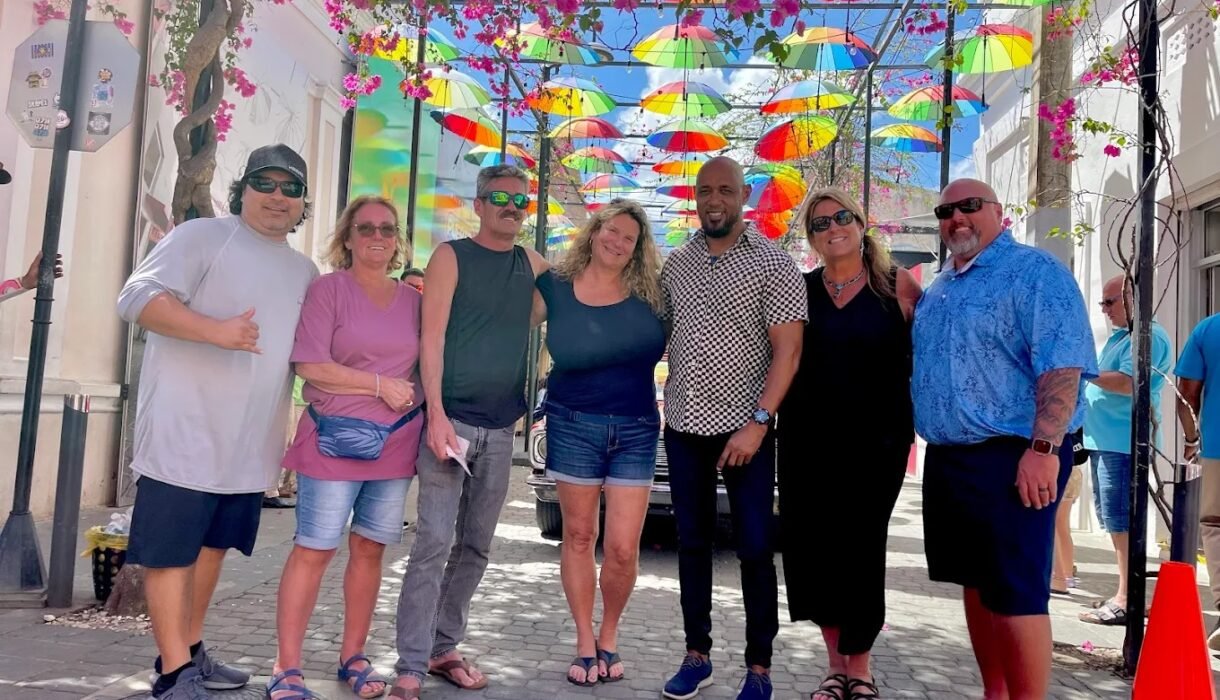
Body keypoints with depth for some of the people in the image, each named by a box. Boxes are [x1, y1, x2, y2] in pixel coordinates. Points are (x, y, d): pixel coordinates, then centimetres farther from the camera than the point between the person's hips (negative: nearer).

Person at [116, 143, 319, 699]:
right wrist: (215, 330, -27)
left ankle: (189, 652, 30)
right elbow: (138, 297, -16)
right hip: (184, 434, -7)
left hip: (249, 443, 7)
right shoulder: (202, 237, -5)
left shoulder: (306, 272, 15)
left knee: (212, 545, 16)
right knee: (171, 551, -1)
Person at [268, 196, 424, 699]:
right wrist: (381, 385, -12)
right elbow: (310, 365, -11)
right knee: (313, 550, -1)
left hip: (395, 444, 5)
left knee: (369, 549, 11)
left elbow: (424, 367, 20)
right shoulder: (327, 289, -3)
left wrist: (417, 400, 1)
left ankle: (353, 656, 23)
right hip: (336, 441, -4)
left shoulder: (413, 300, 11)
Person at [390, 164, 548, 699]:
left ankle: (443, 649, 23)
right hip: (452, 418, -5)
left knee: (475, 546, 10)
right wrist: (436, 413, -18)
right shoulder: (451, 256, -1)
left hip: (501, 427, 5)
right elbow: (432, 339, -9)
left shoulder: (533, 265, 12)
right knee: (433, 543, -8)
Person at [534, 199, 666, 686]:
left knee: (623, 547, -2)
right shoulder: (555, 288, -1)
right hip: (573, 425, 0)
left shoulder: (648, 293, 0)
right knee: (578, 536, 10)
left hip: (635, 430, 0)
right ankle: (585, 643, 26)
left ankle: (609, 638, 24)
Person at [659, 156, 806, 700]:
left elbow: (787, 350, -11)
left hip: (744, 428, -4)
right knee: (692, 544, 11)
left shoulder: (773, 264, -6)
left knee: (754, 549, 1)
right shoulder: (676, 265, 8)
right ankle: (696, 655, 24)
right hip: (683, 426, 5)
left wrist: (758, 423, -18)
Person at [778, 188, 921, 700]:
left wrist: (909, 407, -5)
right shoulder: (798, 290, 7)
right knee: (811, 548, 3)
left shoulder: (897, 286, 1)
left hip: (876, 439, -2)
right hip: (806, 438, 3)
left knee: (860, 548, -1)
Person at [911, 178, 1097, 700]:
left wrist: (1043, 449, -27)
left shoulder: (1035, 272, -8)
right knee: (976, 584, 15)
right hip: (947, 457, 8)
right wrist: (925, 440, 20)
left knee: (1016, 593, -6)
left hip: (1012, 458, -8)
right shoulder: (938, 289, 18)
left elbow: (1061, 366, -18)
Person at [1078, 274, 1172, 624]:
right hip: (1104, 441, 10)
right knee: (1114, 522, 14)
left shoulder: (1149, 336, -10)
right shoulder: (1117, 337, 21)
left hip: (1123, 443, -10)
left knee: (1122, 522, -9)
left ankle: (1126, 601, -5)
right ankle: (1125, 593, 22)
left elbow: (1128, 383, -22)